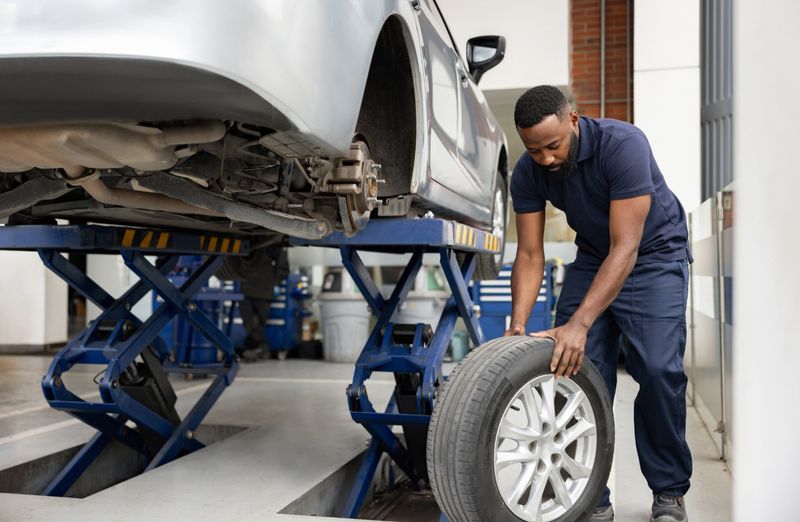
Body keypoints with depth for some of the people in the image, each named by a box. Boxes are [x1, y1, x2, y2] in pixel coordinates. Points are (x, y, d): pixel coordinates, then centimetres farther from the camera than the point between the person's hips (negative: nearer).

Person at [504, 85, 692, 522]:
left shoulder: (622, 145, -31)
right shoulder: (527, 173, -15)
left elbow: (625, 249, -35)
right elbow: (530, 255, -11)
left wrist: (579, 324, -42)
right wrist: (518, 324, -26)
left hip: (654, 254, -4)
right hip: (593, 257, 5)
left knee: (658, 369, -18)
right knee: (574, 368, -10)